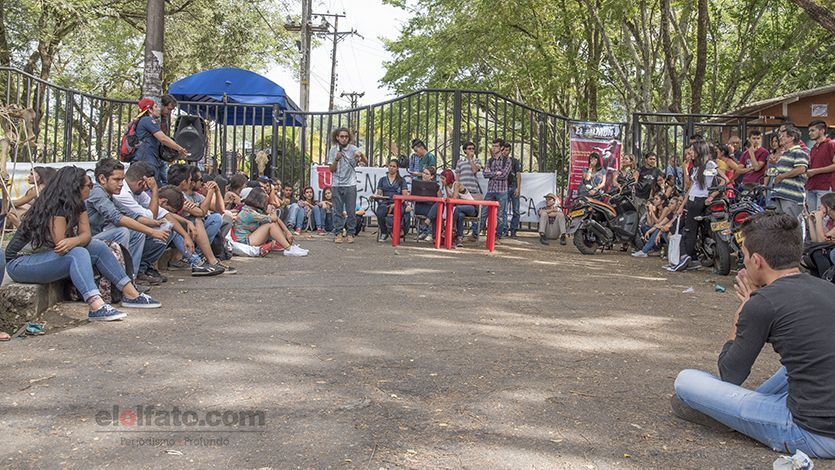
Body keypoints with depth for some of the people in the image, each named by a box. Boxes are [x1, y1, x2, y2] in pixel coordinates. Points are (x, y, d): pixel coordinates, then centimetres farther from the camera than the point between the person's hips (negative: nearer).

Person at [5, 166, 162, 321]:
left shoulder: (77, 205, 3)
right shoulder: (55, 206, -24)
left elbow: (86, 234, -8)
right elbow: (60, 245, -28)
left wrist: (72, 241, -28)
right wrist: (77, 240, -12)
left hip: (47, 255, 9)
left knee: (98, 247, -5)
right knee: (78, 254, -31)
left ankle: (131, 295, -5)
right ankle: (97, 307, -47)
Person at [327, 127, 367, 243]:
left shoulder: (353, 149, -2)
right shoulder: (333, 150, 4)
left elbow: (366, 162, -10)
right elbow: (332, 170, 4)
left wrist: (361, 155, -30)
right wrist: (336, 159, -13)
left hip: (350, 185, -2)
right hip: (337, 185, 2)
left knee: (351, 211, 0)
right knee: (338, 211, 3)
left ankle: (350, 234, 8)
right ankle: (338, 233, 9)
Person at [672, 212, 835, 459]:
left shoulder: (764, 303, -14)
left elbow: (730, 375, -1)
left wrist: (743, 308, 7)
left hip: (811, 434, -8)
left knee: (686, 381, -4)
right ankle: (757, 402, 30)